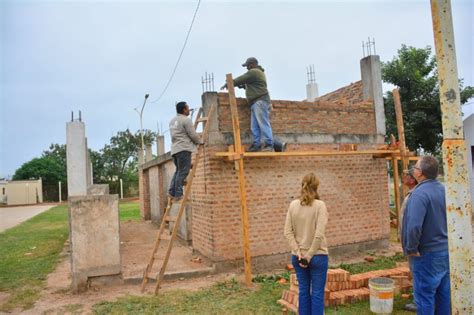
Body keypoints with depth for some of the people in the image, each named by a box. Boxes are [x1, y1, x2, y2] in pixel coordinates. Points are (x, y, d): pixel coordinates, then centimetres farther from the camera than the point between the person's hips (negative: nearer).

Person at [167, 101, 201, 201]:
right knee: (183, 172, -7)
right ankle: (178, 194, -7)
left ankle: (172, 192, 11)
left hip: (175, 149, 9)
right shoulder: (186, 120, -7)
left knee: (178, 171, 16)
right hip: (183, 149, -9)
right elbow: (193, 135, -9)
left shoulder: (172, 121, 21)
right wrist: (200, 142, 10)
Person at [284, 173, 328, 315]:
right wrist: (310, 256, -10)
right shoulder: (319, 205, -13)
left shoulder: (293, 205, -1)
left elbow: (288, 232, -3)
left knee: (304, 291, 14)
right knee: (317, 292, 7)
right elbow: (319, 235, -18)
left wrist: (298, 253, -4)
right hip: (317, 255, -4)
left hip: (298, 257, 4)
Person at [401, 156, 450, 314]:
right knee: (444, 293, 17)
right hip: (447, 251, 8)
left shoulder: (420, 193, -22)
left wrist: (411, 249, -17)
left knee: (425, 296, 4)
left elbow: (414, 226, -31)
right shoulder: (444, 190, 3)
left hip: (427, 254, -8)